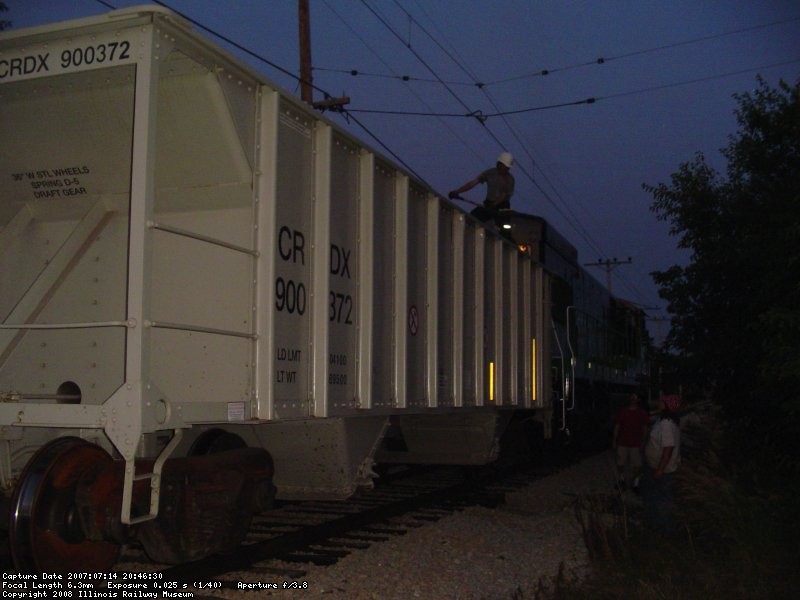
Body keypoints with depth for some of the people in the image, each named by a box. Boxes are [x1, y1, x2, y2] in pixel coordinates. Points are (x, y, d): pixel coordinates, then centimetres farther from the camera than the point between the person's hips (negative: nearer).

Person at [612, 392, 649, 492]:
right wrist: (614, 441, 3)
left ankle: (635, 483, 16)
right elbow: (616, 427, 5)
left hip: (636, 445, -1)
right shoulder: (621, 411, 1)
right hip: (622, 443, 1)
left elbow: (645, 429, 2)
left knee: (637, 466, -1)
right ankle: (621, 479, 30)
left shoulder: (642, 413, 0)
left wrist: (643, 442, -3)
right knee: (620, 464, 9)